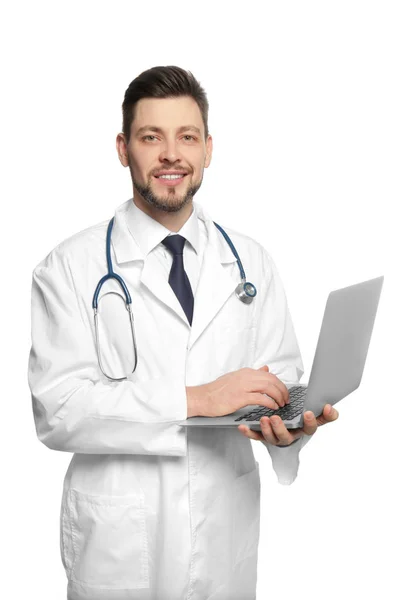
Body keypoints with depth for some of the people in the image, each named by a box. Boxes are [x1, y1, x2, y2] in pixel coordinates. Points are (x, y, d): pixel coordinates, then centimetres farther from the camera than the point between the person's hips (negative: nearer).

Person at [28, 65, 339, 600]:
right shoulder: (70, 268, -8)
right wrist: (196, 399, -25)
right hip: (118, 542, -3)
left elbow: (284, 377, 3)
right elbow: (56, 411, -17)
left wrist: (291, 425, -20)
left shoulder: (253, 263, 3)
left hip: (228, 532, 3)